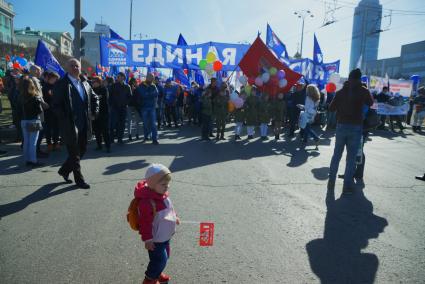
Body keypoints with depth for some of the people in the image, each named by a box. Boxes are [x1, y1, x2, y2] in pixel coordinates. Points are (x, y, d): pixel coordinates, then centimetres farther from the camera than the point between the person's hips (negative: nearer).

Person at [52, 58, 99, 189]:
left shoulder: (84, 83, 9)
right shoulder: (62, 84, -9)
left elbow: (94, 97, 22)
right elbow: (55, 104, -13)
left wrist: (95, 111, 8)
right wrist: (64, 119, -18)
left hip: (83, 124, 7)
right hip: (70, 125, -6)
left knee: (82, 150, 16)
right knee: (74, 154, 5)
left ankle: (64, 170, 36)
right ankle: (79, 179, 19)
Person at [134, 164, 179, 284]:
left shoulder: (161, 194, -3)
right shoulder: (147, 201, -32)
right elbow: (145, 222, -26)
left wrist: (174, 217, 26)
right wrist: (147, 239, -21)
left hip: (165, 236, 9)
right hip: (156, 239, -9)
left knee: (164, 257, 24)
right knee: (160, 259, 4)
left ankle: (157, 273, 48)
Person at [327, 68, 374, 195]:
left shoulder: (340, 91, 1)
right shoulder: (363, 91, -3)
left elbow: (331, 108, 7)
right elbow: (371, 103, 15)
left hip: (341, 126, 2)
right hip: (356, 127, -2)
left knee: (336, 155, 13)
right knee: (351, 158, 2)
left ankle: (331, 182, 17)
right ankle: (347, 186, 4)